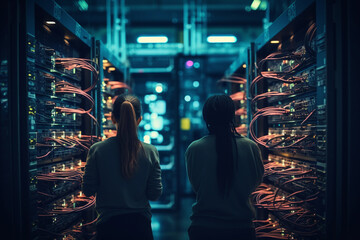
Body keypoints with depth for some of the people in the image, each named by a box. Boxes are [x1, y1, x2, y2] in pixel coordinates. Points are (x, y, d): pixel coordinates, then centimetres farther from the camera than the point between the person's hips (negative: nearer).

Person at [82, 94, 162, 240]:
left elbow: (88, 190, -3)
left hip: (108, 224, 0)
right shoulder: (150, 152, -8)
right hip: (140, 224, 1)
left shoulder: (97, 150, -10)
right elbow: (155, 194, -5)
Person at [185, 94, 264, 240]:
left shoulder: (194, 149, -9)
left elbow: (195, 187, 3)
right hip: (241, 227, 0)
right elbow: (257, 180, 8)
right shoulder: (250, 147, -7)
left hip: (202, 228, 0)